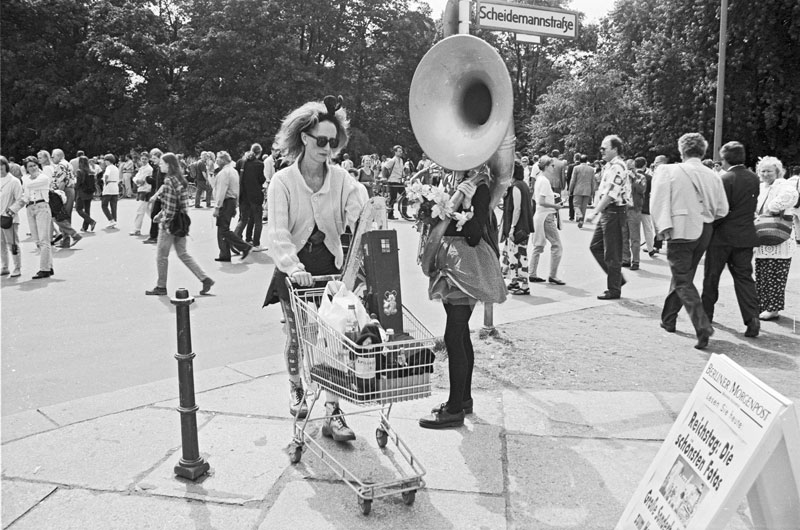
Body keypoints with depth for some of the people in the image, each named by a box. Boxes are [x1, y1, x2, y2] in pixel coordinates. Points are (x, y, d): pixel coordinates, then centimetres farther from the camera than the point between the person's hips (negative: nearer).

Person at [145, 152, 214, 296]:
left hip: (170, 224, -9)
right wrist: (160, 215, 20)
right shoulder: (180, 179, 10)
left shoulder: (169, 181, -17)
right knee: (183, 254, 14)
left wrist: (166, 223, -15)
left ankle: (161, 287, 16)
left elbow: (170, 205, -20)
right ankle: (205, 279, 9)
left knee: (161, 256, 5)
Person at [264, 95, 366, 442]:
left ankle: (333, 413, 3)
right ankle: (296, 390, 39)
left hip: (330, 266, 1)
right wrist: (293, 267, -31)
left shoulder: (342, 179, -1)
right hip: (295, 269, -1)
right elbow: (278, 232, -15)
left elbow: (359, 219, -11)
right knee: (296, 334, 10)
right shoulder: (283, 181, -6)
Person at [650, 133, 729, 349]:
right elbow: (722, 210, 7)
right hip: (704, 232, 5)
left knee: (683, 281, -1)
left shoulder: (668, 171, -6)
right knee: (683, 276, 20)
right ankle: (668, 319, 33)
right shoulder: (713, 176, 6)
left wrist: (664, 227, -16)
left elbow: (658, 201, -16)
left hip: (681, 231, -5)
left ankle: (703, 327, -15)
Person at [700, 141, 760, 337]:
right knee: (744, 277, 8)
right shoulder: (754, 178, 5)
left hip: (723, 235, -5)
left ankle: (706, 316, 21)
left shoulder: (725, 179, -15)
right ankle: (752, 318, -4)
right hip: (746, 235, 5)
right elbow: (752, 207, 12)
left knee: (711, 277, 9)